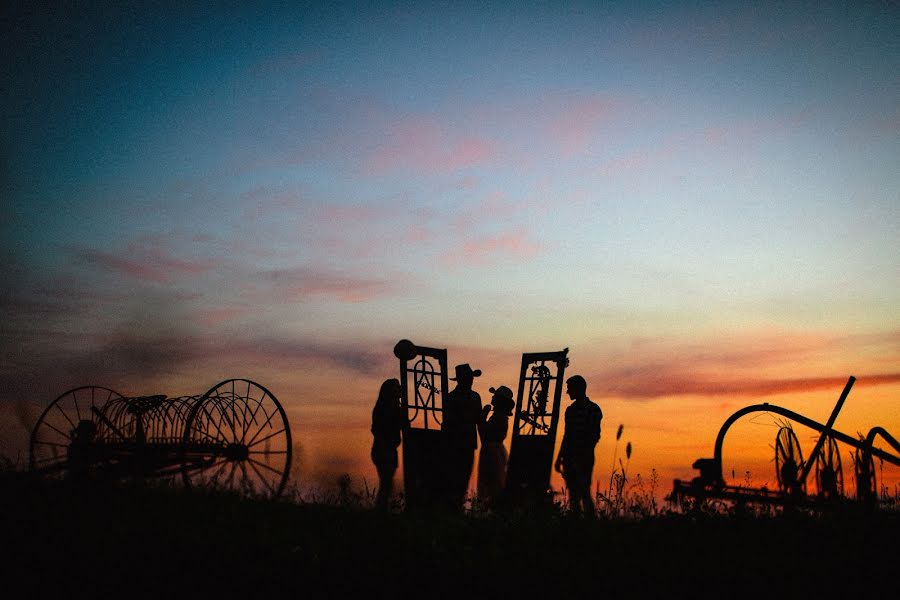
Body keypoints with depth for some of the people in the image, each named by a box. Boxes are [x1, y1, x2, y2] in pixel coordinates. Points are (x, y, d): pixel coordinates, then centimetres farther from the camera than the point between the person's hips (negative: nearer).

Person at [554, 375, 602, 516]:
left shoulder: (593, 409, -2)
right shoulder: (570, 410, 16)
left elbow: (595, 436, -7)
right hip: (569, 458, 6)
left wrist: (585, 454, -16)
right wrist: (560, 458, 17)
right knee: (573, 493, 5)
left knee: (584, 492, -12)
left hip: (584, 458, -6)